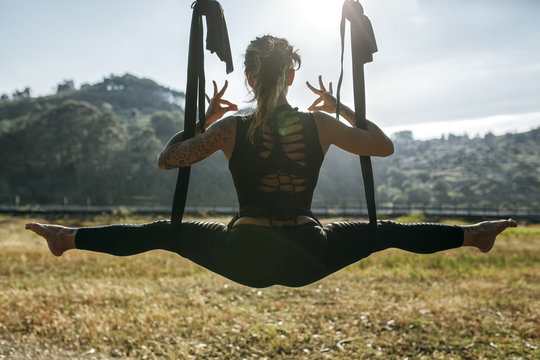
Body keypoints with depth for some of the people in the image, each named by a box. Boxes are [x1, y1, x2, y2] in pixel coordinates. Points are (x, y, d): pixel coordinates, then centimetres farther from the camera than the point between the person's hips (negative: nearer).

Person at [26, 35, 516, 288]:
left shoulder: (231, 129, -9)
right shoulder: (320, 125, -6)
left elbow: (166, 159, 2)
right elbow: (384, 146, 7)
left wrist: (205, 119, 10)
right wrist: (342, 110, 15)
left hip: (245, 258, 0)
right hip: (307, 259, 1)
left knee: (165, 232, 15)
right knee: (385, 232, 20)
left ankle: (69, 237, 24)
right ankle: (473, 235, 33)